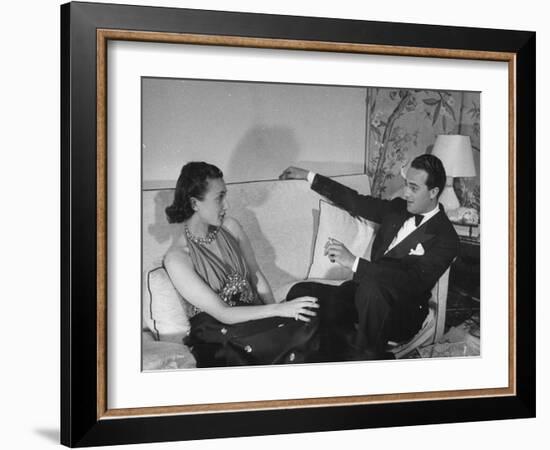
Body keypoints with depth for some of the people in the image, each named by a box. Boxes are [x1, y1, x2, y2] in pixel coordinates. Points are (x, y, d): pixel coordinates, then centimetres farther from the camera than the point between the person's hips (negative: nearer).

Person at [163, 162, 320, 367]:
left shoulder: (230, 227, 2)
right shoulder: (176, 258, -16)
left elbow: (256, 275, 10)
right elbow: (221, 313, -18)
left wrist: (275, 309, -7)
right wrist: (279, 309, -26)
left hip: (255, 314, 6)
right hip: (217, 332, -6)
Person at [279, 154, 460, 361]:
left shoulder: (445, 238, -14)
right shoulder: (398, 209, 9)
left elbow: (412, 281, -27)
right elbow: (356, 202, 19)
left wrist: (353, 262, -32)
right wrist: (309, 177, 18)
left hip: (401, 316, -7)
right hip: (365, 296, 8)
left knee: (370, 287, -41)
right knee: (301, 293, -13)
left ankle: (368, 354, -17)